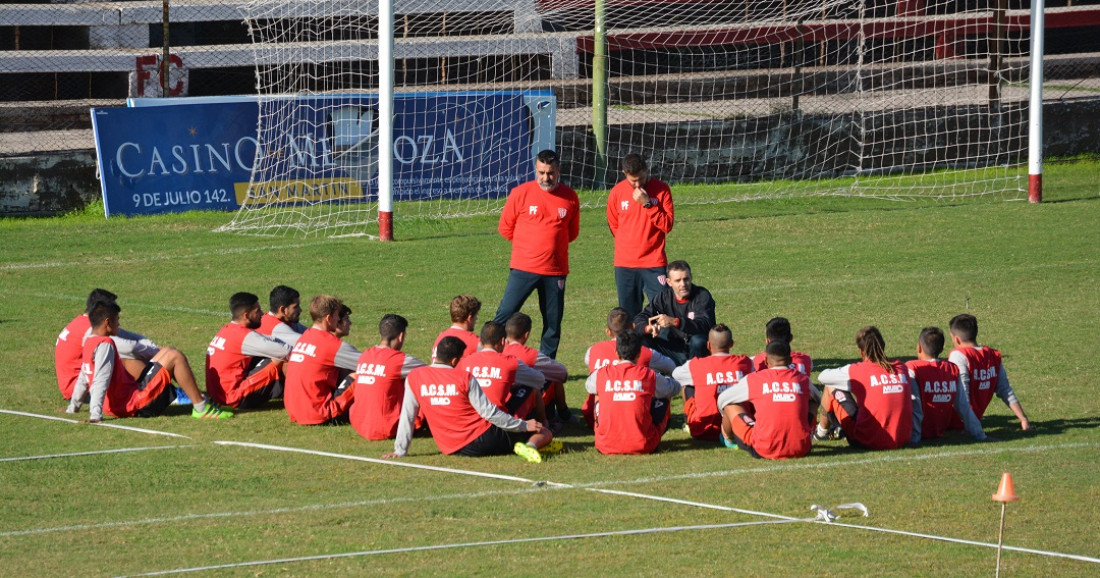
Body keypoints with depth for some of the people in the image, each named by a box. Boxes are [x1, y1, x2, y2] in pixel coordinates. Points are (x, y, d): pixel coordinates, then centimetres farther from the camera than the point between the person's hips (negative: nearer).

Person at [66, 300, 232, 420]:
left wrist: (73, 407, 31)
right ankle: (202, 408, -13)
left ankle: (197, 397, 17)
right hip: (132, 404, -11)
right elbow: (101, 381, -25)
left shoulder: (89, 343, 13)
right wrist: (95, 415, -31)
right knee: (175, 357, -12)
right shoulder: (105, 345, -17)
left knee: (166, 352, 19)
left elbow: (83, 379, 23)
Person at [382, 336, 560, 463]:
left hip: (452, 449, 4)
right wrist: (524, 425, 2)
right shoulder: (465, 378, -8)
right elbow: (489, 412, -8)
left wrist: (400, 450, 12)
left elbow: (407, 417, 2)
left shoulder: (414, 377, -1)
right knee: (545, 433, 1)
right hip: (482, 438, -4)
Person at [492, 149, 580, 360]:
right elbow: (505, 228, 7)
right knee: (505, 313, -8)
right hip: (523, 269, -2)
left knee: (553, 323, 5)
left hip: (555, 271, 2)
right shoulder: (520, 194, -3)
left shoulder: (570, 197, 4)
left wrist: (551, 242, 10)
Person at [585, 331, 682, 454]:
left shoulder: (601, 374, -1)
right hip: (642, 447, -1)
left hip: (606, 447, 1)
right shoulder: (649, 375, -4)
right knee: (663, 401, 23)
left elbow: (588, 385, 26)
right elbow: (675, 388, 17)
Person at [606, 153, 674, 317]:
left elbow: (667, 225, -8)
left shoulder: (661, 190, -3)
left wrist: (647, 204, -16)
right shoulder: (617, 192, 1)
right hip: (625, 265, 2)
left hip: (654, 263, -2)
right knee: (629, 316, 3)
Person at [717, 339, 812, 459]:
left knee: (730, 405, 20)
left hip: (763, 452, -2)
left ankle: (729, 439, 51)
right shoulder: (803, 380, 7)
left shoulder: (753, 379, 2)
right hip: (801, 450, 2)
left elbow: (722, 399, 19)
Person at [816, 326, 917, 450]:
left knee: (831, 388, 13)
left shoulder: (856, 371, -8)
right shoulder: (901, 368, 3)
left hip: (869, 442, -5)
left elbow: (822, 377, 9)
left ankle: (822, 431, 38)